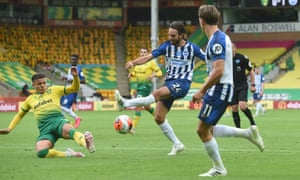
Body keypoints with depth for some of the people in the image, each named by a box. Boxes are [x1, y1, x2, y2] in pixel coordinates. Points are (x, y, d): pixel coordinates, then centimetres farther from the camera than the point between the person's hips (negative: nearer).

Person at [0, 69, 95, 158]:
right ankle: (67, 154, -20)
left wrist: (75, 77, -5)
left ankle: (85, 141, -64)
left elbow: (74, 88, 15)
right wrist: (9, 129, 25)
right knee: (40, 152, -30)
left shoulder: (54, 90, 18)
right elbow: (19, 115, 36)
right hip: (45, 129, 2)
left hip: (58, 120, -2)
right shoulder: (30, 99, 24)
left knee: (68, 130, -41)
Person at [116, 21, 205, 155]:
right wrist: (133, 62, -19)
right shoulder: (167, 46, 4)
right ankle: (177, 144, 12)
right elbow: (149, 56, -4)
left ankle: (126, 103, -40)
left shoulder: (192, 48, -3)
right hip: (169, 82, 6)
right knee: (159, 118, 0)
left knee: (157, 93, -33)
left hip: (182, 84, -5)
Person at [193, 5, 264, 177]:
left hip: (219, 89, -10)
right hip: (220, 89, 10)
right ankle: (248, 133, 13)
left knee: (203, 130, -2)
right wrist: (205, 89, 23)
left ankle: (219, 169, 8)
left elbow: (218, 71, -26)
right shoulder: (221, 37, 12)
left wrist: (201, 91, -20)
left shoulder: (217, 41, -19)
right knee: (207, 129, 15)